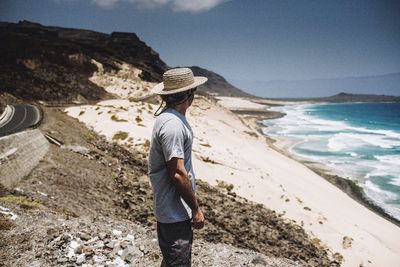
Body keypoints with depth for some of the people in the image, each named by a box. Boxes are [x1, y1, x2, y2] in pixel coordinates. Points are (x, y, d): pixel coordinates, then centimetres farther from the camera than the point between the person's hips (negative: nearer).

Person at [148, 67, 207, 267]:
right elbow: (177, 174, -25)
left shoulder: (172, 117, 8)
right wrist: (196, 209, -16)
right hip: (175, 213, -10)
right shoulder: (172, 124, -25)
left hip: (176, 210, 10)